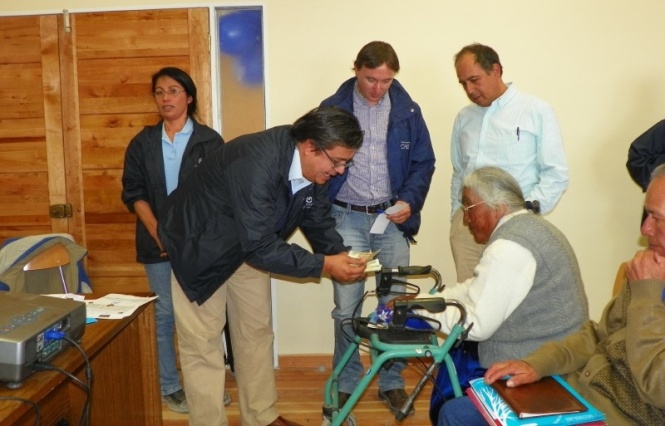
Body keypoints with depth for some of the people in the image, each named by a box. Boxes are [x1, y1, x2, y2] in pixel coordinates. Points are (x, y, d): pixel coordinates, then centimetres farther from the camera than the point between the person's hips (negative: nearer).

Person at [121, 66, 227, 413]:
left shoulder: (209, 140, 0)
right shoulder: (143, 142, 6)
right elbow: (133, 192, 2)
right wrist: (157, 232, -11)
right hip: (158, 242, 1)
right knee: (165, 314, 6)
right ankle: (170, 387, 17)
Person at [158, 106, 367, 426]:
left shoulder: (313, 165, -14)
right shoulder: (257, 165, -39)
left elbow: (317, 219, 0)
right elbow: (260, 248, -37)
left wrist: (339, 254, -16)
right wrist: (324, 265, -35)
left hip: (250, 244, 8)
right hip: (201, 245, -7)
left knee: (256, 332, 13)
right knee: (202, 342, 0)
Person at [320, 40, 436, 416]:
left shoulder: (407, 110, 2)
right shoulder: (332, 110, -1)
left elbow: (424, 162, 6)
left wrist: (409, 201, -10)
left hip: (392, 218, 1)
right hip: (347, 218, -1)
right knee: (347, 307, 1)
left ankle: (392, 381, 21)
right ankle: (347, 383, 17)